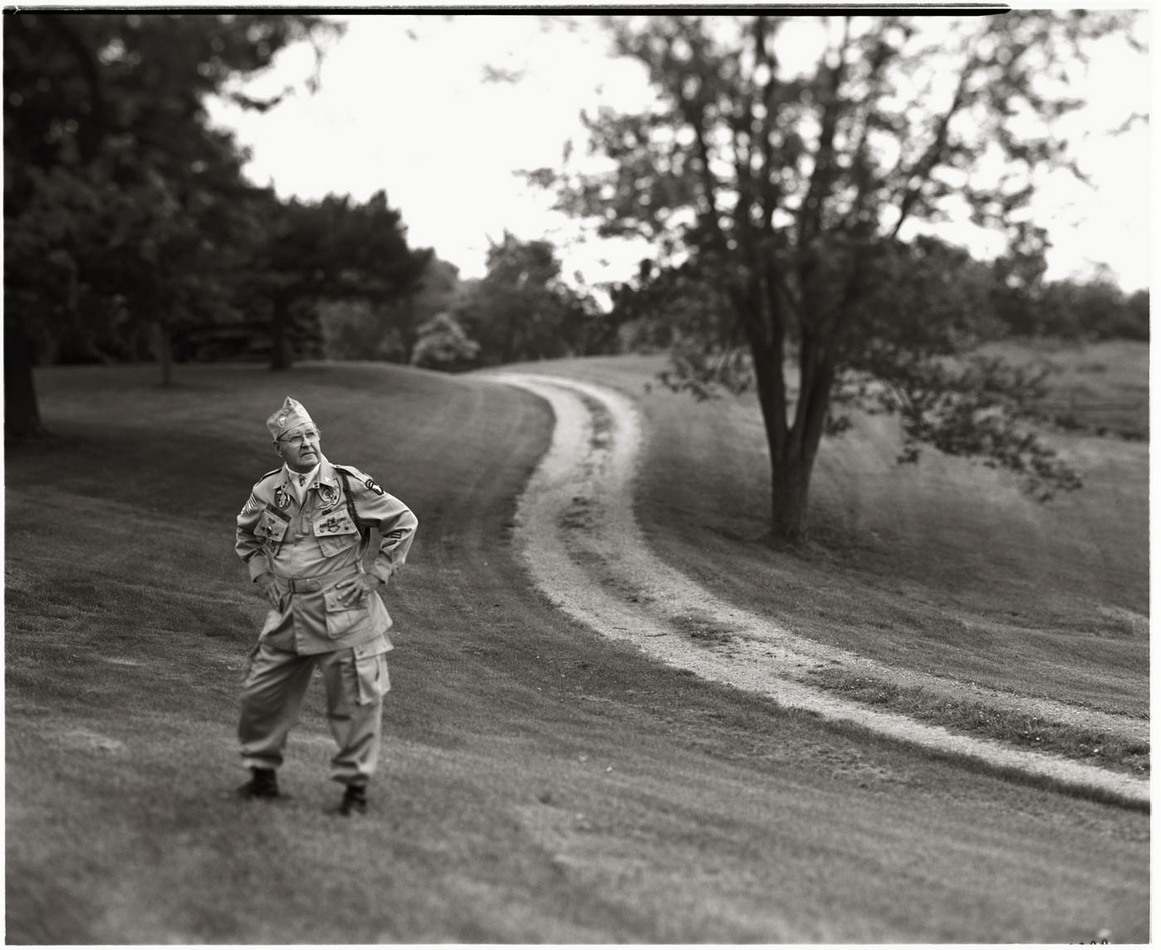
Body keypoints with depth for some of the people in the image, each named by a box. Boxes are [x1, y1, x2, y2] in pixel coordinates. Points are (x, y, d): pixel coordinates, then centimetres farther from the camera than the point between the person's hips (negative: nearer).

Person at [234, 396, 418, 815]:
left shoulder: (350, 486, -9)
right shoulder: (266, 492, 1)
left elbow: (404, 523, 0)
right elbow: (246, 537, 23)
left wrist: (376, 574, -3)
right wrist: (263, 576, 9)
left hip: (345, 616, -4)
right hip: (287, 618, 4)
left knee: (355, 702, 0)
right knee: (260, 694, 7)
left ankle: (356, 787, 14)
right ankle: (262, 773, 27)